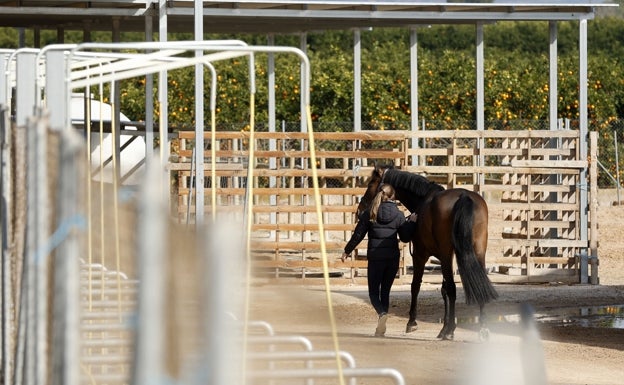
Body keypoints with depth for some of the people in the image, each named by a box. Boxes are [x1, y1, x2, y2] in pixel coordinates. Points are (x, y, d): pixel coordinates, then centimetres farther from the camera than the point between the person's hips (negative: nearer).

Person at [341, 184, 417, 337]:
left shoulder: (369, 214, -6)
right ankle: (381, 327, 13)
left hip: (375, 257, -2)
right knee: (385, 291, 14)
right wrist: (411, 222, 17)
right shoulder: (398, 215, -2)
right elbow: (405, 238, 4)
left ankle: (382, 313, -26)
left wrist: (347, 251, 9)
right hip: (393, 258, 2)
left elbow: (358, 235, -2)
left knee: (374, 291, 5)